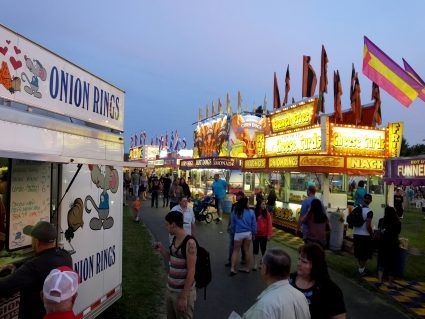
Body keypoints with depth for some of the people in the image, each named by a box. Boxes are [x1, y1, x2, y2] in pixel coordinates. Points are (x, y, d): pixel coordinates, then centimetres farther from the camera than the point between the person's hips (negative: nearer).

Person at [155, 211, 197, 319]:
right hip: (170, 289, 8)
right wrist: (162, 250, 4)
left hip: (183, 292, -7)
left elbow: (191, 272, -21)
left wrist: (184, 297, -19)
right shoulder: (175, 240, 4)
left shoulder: (189, 243, -21)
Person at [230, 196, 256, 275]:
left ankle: (232, 268, -1)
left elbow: (232, 224, 1)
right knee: (247, 250, 14)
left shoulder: (235, 212, -7)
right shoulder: (251, 212, -7)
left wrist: (233, 232, 15)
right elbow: (254, 224, -2)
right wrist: (254, 233, 11)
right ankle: (247, 268, 24)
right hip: (248, 233, 2)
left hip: (238, 233, -1)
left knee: (236, 251, 7)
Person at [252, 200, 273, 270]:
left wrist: (269, 235, -12)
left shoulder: (267, 214, -8)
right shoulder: (254, 213, -5)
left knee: (263, 249, 13)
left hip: (264, 235, -1)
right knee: (255, 249, 7)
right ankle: (255, 264, 16)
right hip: (256, 234, 1)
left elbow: (269, 225, -8)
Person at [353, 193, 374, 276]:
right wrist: (372, 234, -4)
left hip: (356, 234, 5)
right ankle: (361, 270, 13)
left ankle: (361, 266, 33)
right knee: (365, 254, 10)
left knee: (358, 252, 20)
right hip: (365, 235, -5)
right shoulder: (369, 212, -16)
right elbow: (368, 226, -21)